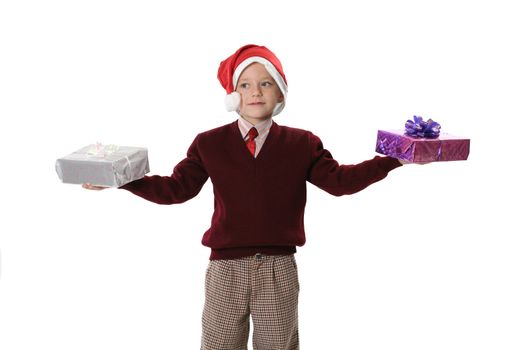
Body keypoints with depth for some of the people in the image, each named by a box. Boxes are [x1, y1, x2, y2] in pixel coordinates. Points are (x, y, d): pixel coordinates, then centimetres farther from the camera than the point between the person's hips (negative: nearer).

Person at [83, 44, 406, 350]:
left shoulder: (302, 144, 3)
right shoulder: (209, 144, 3)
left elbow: (339, 180, -4)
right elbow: (177, 188, -1)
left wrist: (392, 160, -14)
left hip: (279, 270, 0)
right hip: (226, 268, 0)